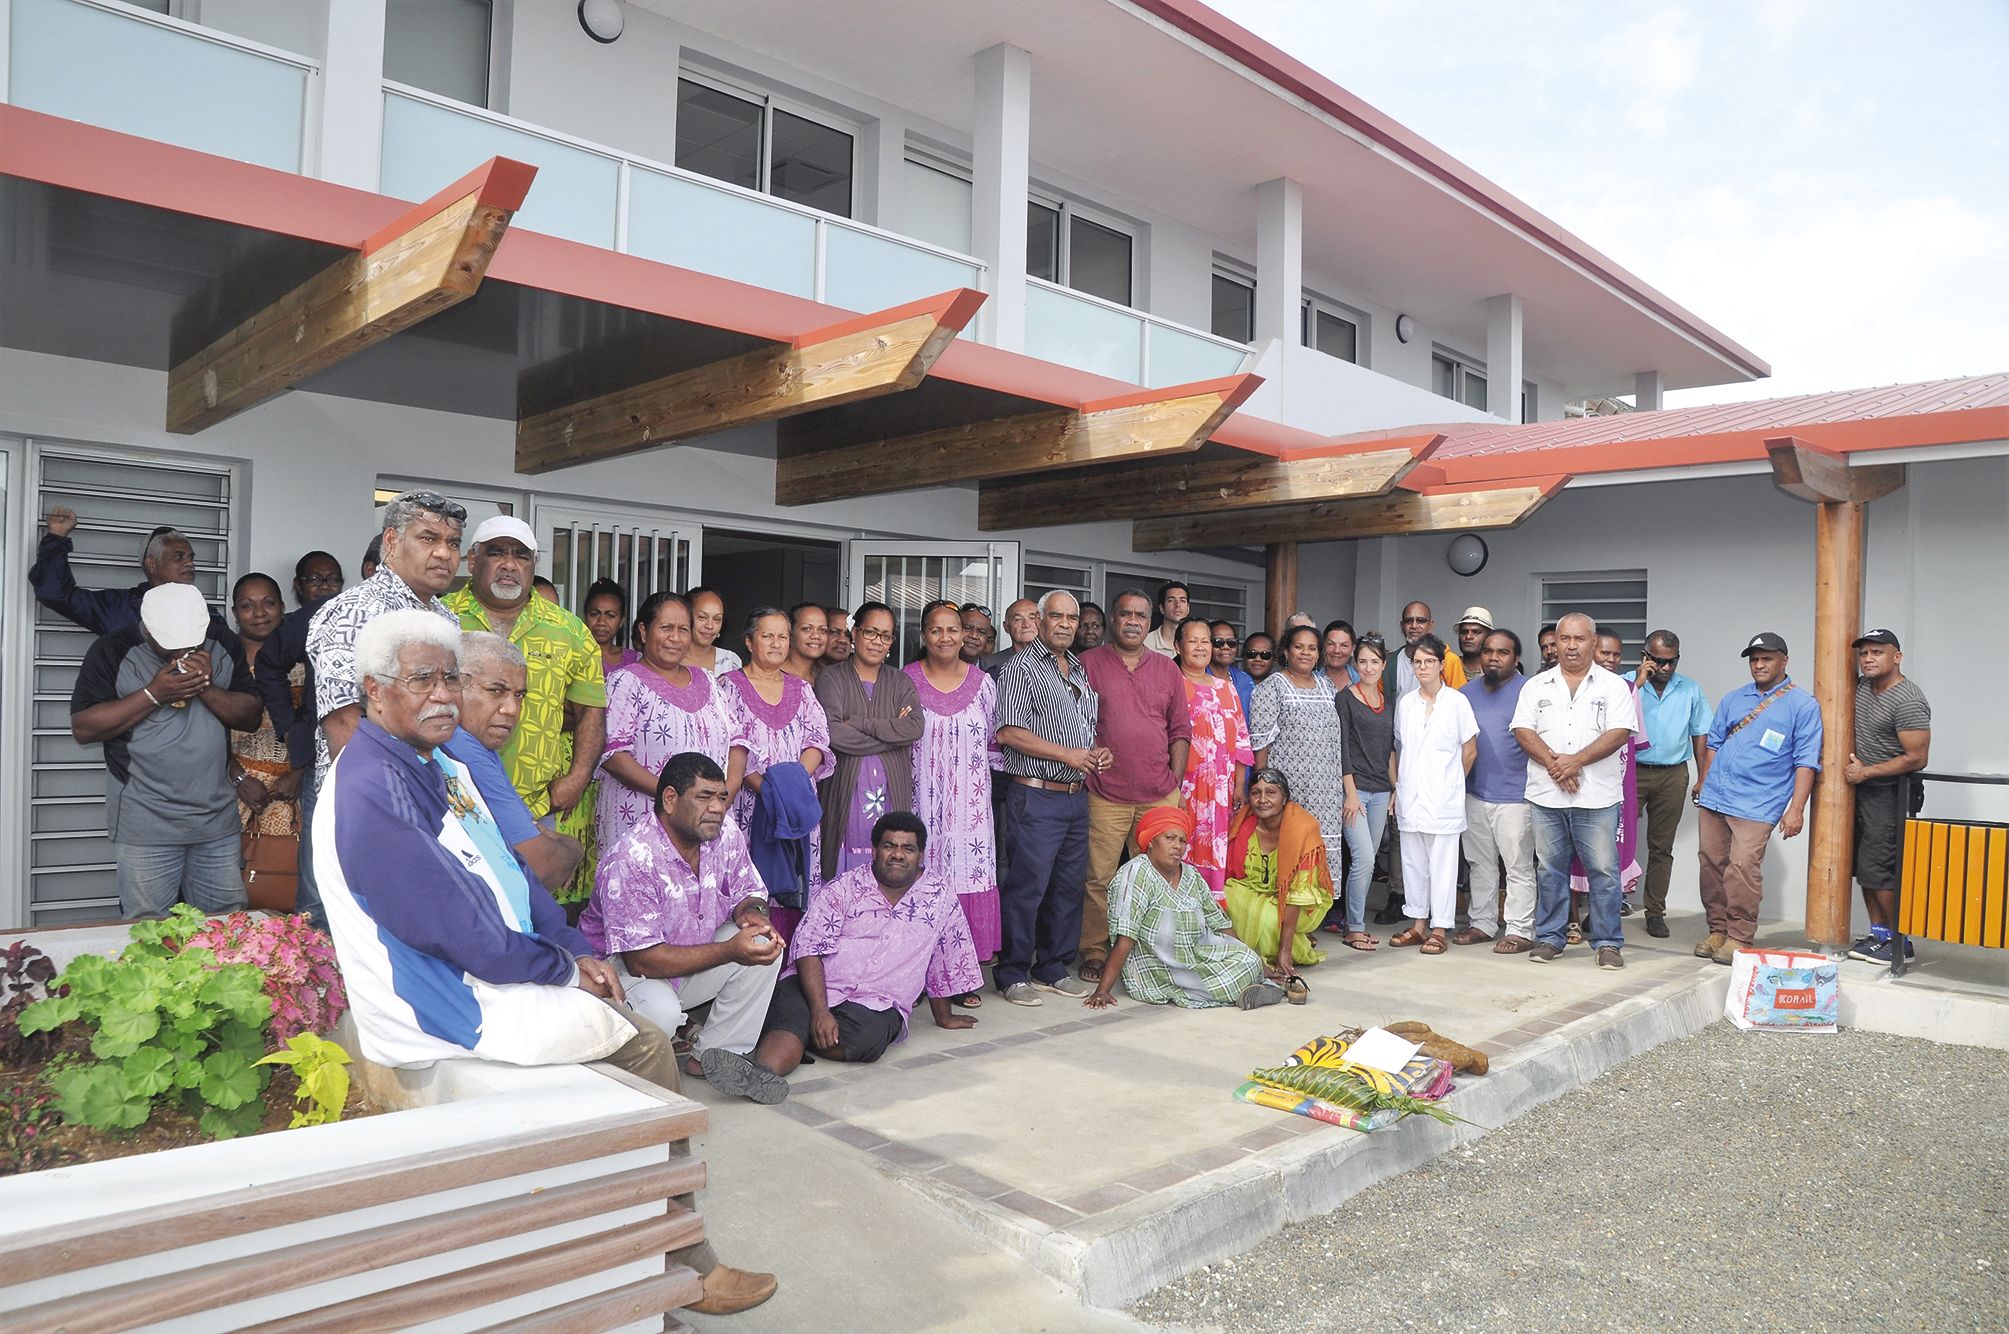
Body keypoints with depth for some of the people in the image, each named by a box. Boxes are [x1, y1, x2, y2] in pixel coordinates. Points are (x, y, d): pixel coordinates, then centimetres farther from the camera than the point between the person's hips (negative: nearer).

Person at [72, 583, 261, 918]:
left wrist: (208, 689, -14)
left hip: (218, 820, 3)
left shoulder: (220, 647, 5)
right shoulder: (112, 651, -4)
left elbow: (251, 716, 3)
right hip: (146, 824, -3)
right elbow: (83, 728, -10)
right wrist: (154, 694, -19)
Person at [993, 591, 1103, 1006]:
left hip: (1077, 796, 8)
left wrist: (1098, 752, 6)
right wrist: (1067, 754, -14)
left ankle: (1054, 968, 23)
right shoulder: (1022, 667, -5)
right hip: (1036, 796, -7)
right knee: (1027, 885, -6)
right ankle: (1012, 975, 5)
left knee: (1069, 884, 12)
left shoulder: (1081, 671, 18)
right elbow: (1009, 732, -14)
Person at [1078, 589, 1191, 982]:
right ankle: (1094, 953, 12)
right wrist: (1085, 764, -6)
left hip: (1159, 795, 3)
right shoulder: (1088, 664, 3)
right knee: (1099, 878, -1)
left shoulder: (1167, 669, 13)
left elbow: (1180, 730, 14)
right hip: (1105, 796, -3)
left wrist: (1176, 783, 7)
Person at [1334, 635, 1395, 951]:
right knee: (1363, 858, -13)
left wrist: (1396, 788, 10)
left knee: (1366, 860, 8)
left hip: (1381, 791, 6)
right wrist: (1351, 792, -13)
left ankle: (1352, 921, 17)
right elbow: (1342, 748, -8)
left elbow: (1390, 749, 17)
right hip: (1353, 788, -6)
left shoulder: (1388, 702, 13)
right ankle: (1354, 928, -3)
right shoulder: (1345, 698, -4)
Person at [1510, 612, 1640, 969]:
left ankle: (1608, 942, 10)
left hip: (1597, 796, -2)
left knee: (1603, 869, -1)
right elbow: (1523, 731, 2)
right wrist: (1553, 763, -13)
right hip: (1546, 794, 2)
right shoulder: (1536, 686, 10)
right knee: (1549, 869, 8)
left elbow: (1619, 733, -6)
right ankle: (1550, 938, 19)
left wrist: (1576, 760, -15)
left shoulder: (1613, 686, 5)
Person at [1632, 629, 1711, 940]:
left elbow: (1700, 735, 12)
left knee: (1661, 847, 9)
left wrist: (1703, 779, 7)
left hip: (1672, 776, 2)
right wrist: (1638, 684, -17)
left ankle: (1655, 912, 17)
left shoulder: (1691, 690, 8)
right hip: (1632, 771, -2)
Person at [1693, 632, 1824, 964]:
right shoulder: (1733, 699, 16)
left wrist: (1796, 808, -9)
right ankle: (1718, 931, 18)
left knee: (1743, 868, -13)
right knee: (1712, 864, 7)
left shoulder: (1803, 706, 2)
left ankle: (1739, 939, -3)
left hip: (1756, 805, -5)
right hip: (1713, 799, 5)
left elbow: (1806, 761, -3)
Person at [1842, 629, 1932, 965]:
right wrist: (1852, 761, 8)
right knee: (1864, 864, 11)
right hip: (1863, 789, 9)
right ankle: (1878, 933, 20)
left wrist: (1866, 772, -15)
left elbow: (1916, 758, -22)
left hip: (1891, 794, -9)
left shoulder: (1908, 702, -19)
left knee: (1878, 869, -9)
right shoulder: (1863, 685, 7)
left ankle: (1900, 942, 3)